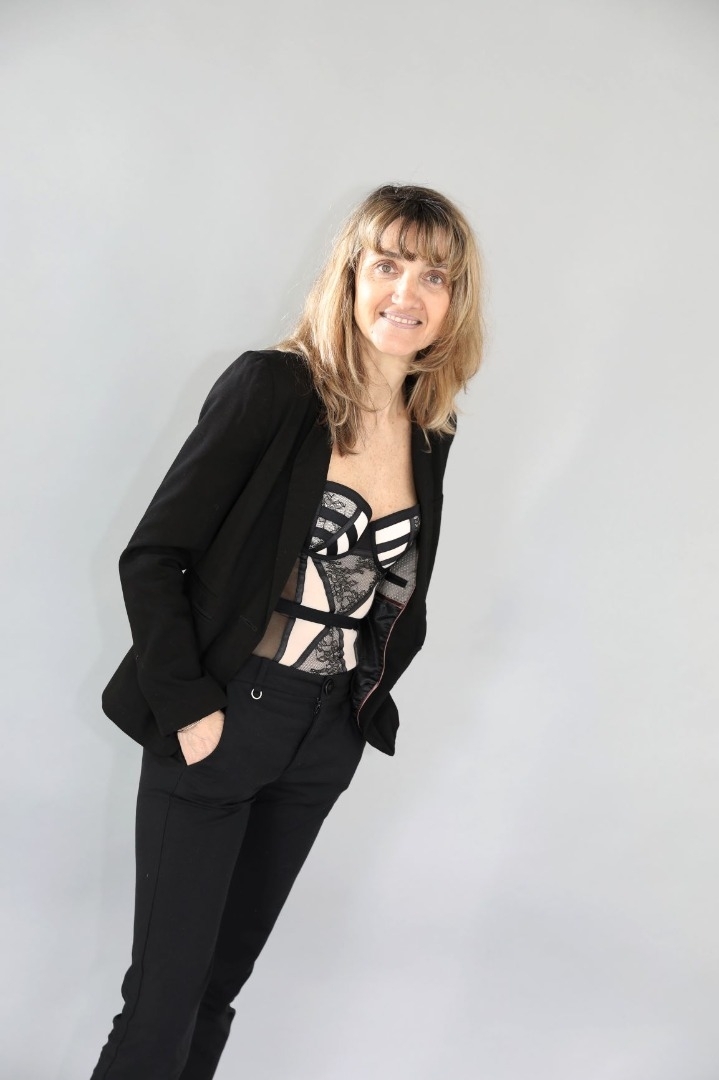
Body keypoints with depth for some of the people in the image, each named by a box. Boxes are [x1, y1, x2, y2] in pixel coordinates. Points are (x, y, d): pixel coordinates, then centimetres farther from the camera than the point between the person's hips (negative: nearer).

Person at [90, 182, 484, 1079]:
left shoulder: (431, 432, 4)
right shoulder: (272, 388, -13)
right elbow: (151, 557, -13)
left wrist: (365, 701, 9)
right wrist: (187, 706, -16)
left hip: (325, 739, 5)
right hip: (219, 723, -5)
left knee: (225, 974, 16)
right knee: (165, 993, 2)